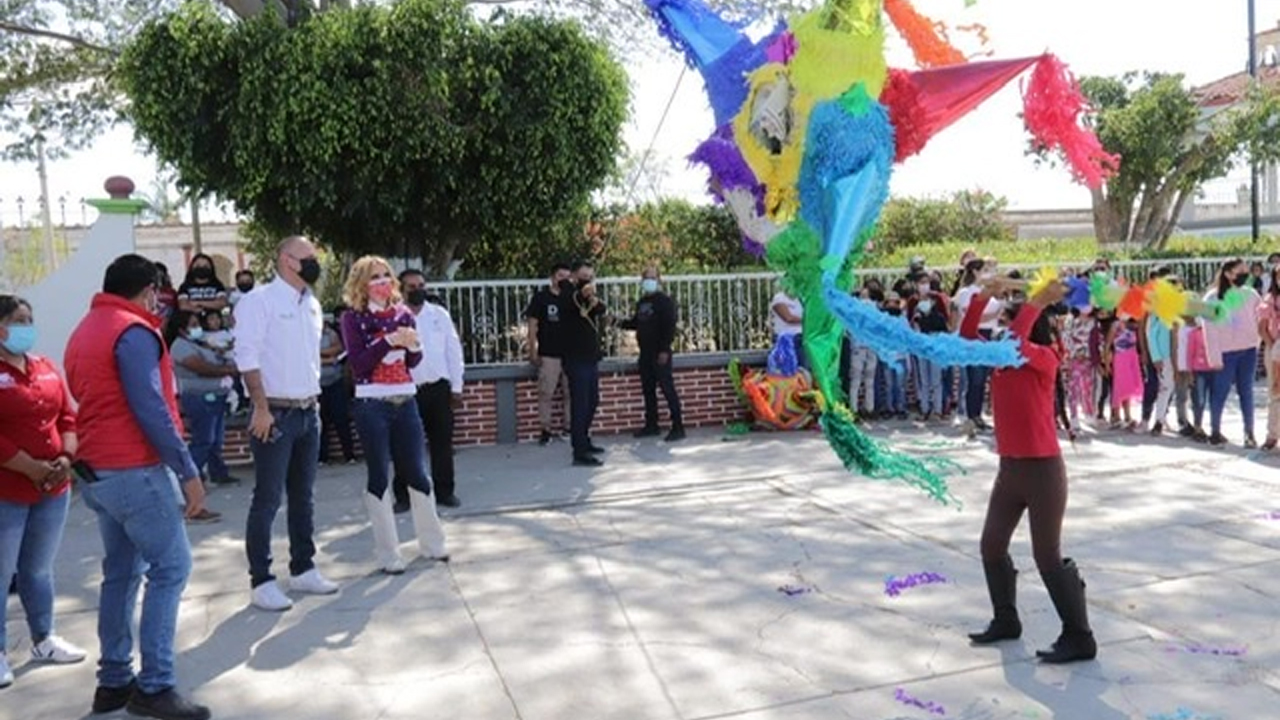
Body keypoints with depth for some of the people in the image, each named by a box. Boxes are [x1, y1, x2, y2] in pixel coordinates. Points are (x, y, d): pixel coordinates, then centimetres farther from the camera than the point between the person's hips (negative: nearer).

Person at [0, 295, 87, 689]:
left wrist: (66, 458, -4)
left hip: (54, 487, 6)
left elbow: (67, 416, 12)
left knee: (39, 569, 17)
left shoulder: (45, 367, 11)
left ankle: (43, 640, 29)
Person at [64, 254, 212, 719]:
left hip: (98, 471, 10)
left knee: (121, 573, 14)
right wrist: (188, 472, -17)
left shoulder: (84, 330, 16)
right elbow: (150, 410, -20)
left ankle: (114, 681, 19)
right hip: (135, 470, -10)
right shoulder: (133, 332, -14)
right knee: (170, 568, -5)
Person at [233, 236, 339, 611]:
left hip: (308, 412, 7)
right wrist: (262, 409, -18)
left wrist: (313, 401, 14)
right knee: (267, 499, -2)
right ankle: (261, 581, 6)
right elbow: (247, 357, -15)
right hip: (275, 413, -7)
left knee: (303, 496, 13)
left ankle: (303, 569, 24)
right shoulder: (259, 300, -9)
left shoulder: (312, 304, 13)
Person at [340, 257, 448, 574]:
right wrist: (389, 341, -21)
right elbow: (357, 363, -13)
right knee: (379, 476, 3)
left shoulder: (403, 314, 8)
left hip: (405, 402, 4)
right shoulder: (353, 318, -3)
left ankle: (432, 541, 25)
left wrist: (414, 346, -8)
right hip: (372, 405, -4)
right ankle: (388, 554, 12)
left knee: (417, 472, 10)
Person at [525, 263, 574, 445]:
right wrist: (533, 351, -5)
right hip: (548, 354, -3)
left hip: (570, 353, 3)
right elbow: (532, 325, 0)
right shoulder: (540, 298, 2)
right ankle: (546, 428, 6)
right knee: (546, 393, -2)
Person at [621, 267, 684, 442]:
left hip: (660, 353, -8)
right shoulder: (641, 302, 16)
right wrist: (621, 323, 6)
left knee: (667, 388, -9)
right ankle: (651, 425, 21)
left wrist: (665, 350, -20)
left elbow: (669, 326, -14)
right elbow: (636, 323, 24)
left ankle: (678, 427, -7)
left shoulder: (665, 301, -8)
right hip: (645, 352, 8)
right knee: (647, 389, 12)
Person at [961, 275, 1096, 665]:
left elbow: (1014, 341, -31)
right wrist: (983, 297, -6)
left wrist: (1039, 302, -25)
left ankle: (1079, 637, 8)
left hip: (1042, 469, -8)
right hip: (1010, 467, 8)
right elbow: (967, 338, 0)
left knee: (1048, 557, -4)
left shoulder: (1046, 359, -13)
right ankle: (1006, 620, 30)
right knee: (992, 546, 14)